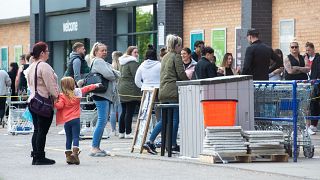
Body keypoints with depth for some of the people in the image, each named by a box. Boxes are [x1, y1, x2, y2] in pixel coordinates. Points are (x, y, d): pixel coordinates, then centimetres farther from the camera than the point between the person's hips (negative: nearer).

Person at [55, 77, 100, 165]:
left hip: (66, 120, 0)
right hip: (75, 119, 0)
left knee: (68, 138, 9)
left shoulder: (62, 96, -4)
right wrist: (95, 85, 28)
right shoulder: (77, 92, 3)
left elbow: (60, 105, -17)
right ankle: (75, 152, -21)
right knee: (75, 137, -3)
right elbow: (87, 88, 16)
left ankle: (68, 156, 7)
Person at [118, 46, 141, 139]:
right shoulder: (132, 62, -12)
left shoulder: (122, 63, 18)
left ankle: (121, 132, 15)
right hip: (131, 90, -9)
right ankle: (128, 133, -7)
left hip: (122, 89, 9)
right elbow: (137, 76, -17)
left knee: (124, 112, 13)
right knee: (129, 112, -7)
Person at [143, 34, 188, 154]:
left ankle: (150, 142, 0)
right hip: (173, 92, -8)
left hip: (163, 91, 8)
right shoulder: (176, 57, -8)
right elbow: (181, 75, -11)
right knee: (175, 119, 0)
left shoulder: (165, 57, 18)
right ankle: (173, 145, 3)